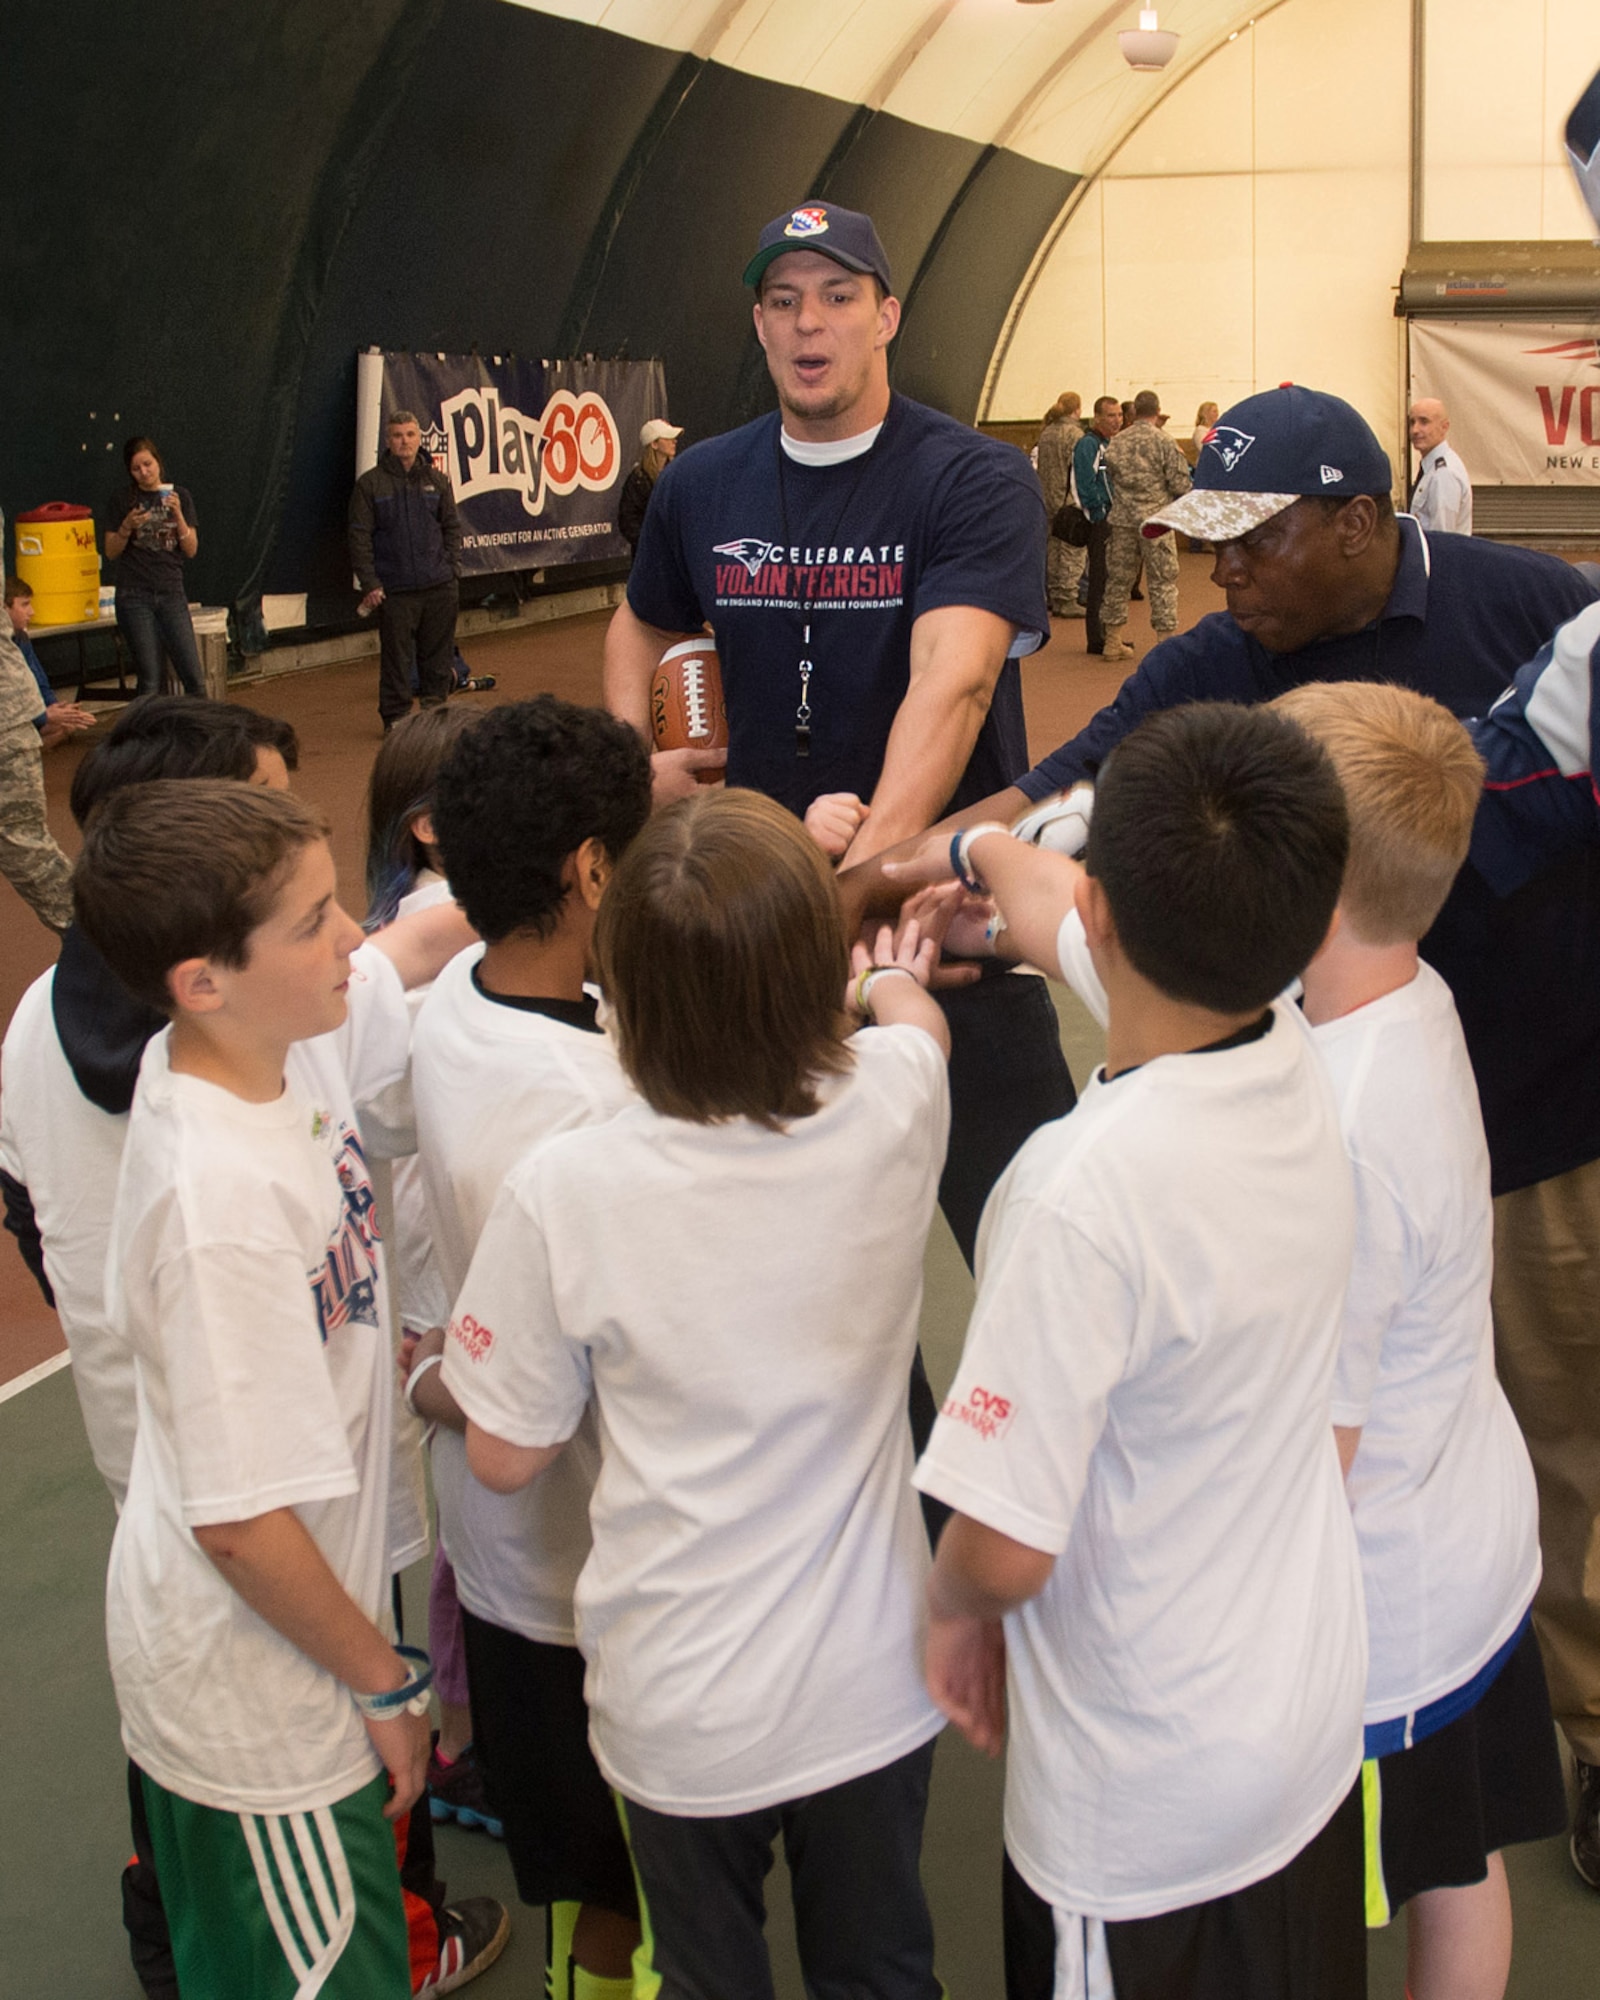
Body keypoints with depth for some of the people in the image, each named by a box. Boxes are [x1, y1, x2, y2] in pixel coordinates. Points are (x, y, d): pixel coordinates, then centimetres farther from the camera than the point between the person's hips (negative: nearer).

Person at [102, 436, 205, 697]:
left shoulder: (180, 496, 7)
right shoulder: (122, 499, 3)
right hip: (135, 597, -2)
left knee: (194, 677, -4)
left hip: (172, 594, 2)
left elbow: (191, 550, 2)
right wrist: (127, 527, -14)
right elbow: (111, 552, 4)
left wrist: (177, 513, -11)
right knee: (150, 680, -3)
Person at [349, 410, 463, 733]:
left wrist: (452, 566, 5)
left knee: (438, 652, 8)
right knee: (396, 656, -1)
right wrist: (370, 583, -7)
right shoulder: (370, 484, 0)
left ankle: (436, 705, 21)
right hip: (395, 588, -3)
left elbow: (452, 525, 17)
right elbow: (360, 537, -1)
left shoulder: (435, 480, 10)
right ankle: (396, 716, 8)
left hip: (439, 585, 3)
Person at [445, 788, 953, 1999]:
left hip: (682, 1713, -2)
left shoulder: (565, 1191, -25)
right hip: (874, 1688, 2)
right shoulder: (894, 1106, -18)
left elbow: (506, 1457, -11)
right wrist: (894, 978, 32)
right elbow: (914, 1014, 10)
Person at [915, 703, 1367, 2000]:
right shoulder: (1298, 1065, -13)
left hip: (1143, 1795, -6)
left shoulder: (1085, 1192, -35)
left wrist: (952, 1602, -4)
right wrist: (976, 849, 28)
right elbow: (1043, 898, 7)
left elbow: (1006, 1550, -28)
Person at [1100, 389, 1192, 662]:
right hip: (1155, 518, -4)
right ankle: (1165, 638, 0)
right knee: (1163, 579, 2)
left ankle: (1113, 640, 16)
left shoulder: (1116, 443, 4)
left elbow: (1108, 477, 10)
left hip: (1121, 519, 4)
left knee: (1118, 578, 11)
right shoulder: (1163, 441, -8)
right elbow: (1181, 484, -9)